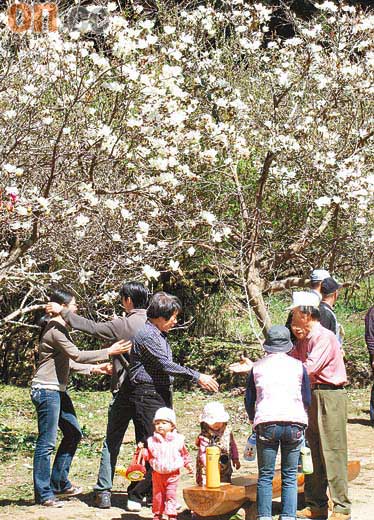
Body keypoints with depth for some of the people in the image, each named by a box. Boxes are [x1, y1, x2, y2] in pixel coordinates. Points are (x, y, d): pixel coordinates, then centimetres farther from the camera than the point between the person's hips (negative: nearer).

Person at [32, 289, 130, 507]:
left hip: (58, 390, 11)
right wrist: (109, 352, -17)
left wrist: (93, 369, 15)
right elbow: (77, 355, -21)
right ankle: (43, 494, 1)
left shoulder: (59, 328, 17)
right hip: (46, 390, -11)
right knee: (47, 442, -6)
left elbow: (68, 362, 19)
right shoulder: (56, 329, -16)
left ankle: (60, 483, 25)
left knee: (73, 434, 15)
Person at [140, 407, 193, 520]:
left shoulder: (178, 439, -3)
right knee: (157, 495, 10)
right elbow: (147, 455, 2)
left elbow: (184, 454, 8)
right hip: (157, 473, 2)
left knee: (171, 494, -5)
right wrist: (142, 449, -15)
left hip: (172, 473, -2)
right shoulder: (152, 441, -1)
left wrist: (188, 465, 8)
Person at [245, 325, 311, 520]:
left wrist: (253, 420, 29)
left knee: (265, 476, 5)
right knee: (290, 476, 7)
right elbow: (307, 400, 9)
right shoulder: (298, 366, 10)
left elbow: (249, 400, 13)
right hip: (294, 423, 0)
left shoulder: (257, 367, 11)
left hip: (266, 423, 0)